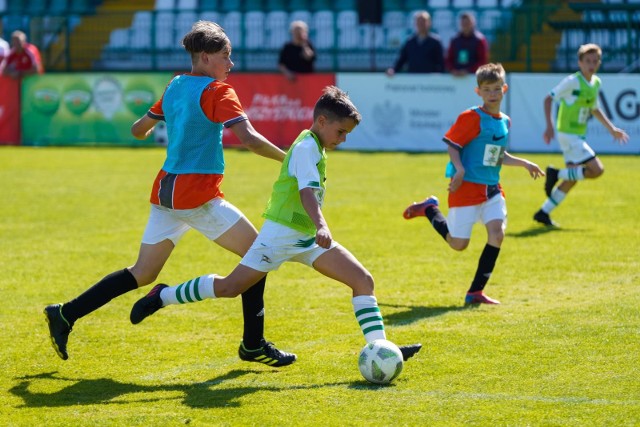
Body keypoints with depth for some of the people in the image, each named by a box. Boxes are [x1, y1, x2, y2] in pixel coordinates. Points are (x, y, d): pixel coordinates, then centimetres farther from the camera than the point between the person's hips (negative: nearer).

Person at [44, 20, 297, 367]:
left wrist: (146, 130, 47)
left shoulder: (175, 87, 13)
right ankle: (253, 344, 1)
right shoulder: (217, 92, -9)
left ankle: (65, 315, 9)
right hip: (198, 195, -8)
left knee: (142, 274, 14)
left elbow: (139, 130, 24)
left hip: (165, 192, 8)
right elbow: (248, 138, -22)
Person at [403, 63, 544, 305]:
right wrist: (459, 169, -23)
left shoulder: (504, 122, 12)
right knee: (458, 243, -2)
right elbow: (452, 145, -10)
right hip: (467, 186, -6)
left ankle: (475, 292, -4)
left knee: (497, 232, -13)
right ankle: (429, 209, 27)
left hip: (492, 189, 6)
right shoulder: (471, 118, -11)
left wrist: (524, 164, 19)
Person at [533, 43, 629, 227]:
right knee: (596, 170, -16)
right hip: (568, 135, -9)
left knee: (572, 179, 10)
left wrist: (612, 129, 25)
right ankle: (556, 174, -4)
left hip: (578, 136, 9)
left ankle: (544, 213, 18)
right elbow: (548, 99, -15)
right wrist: (549, 126, -23)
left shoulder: (596, 83, 10)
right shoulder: (573, 81, -15)